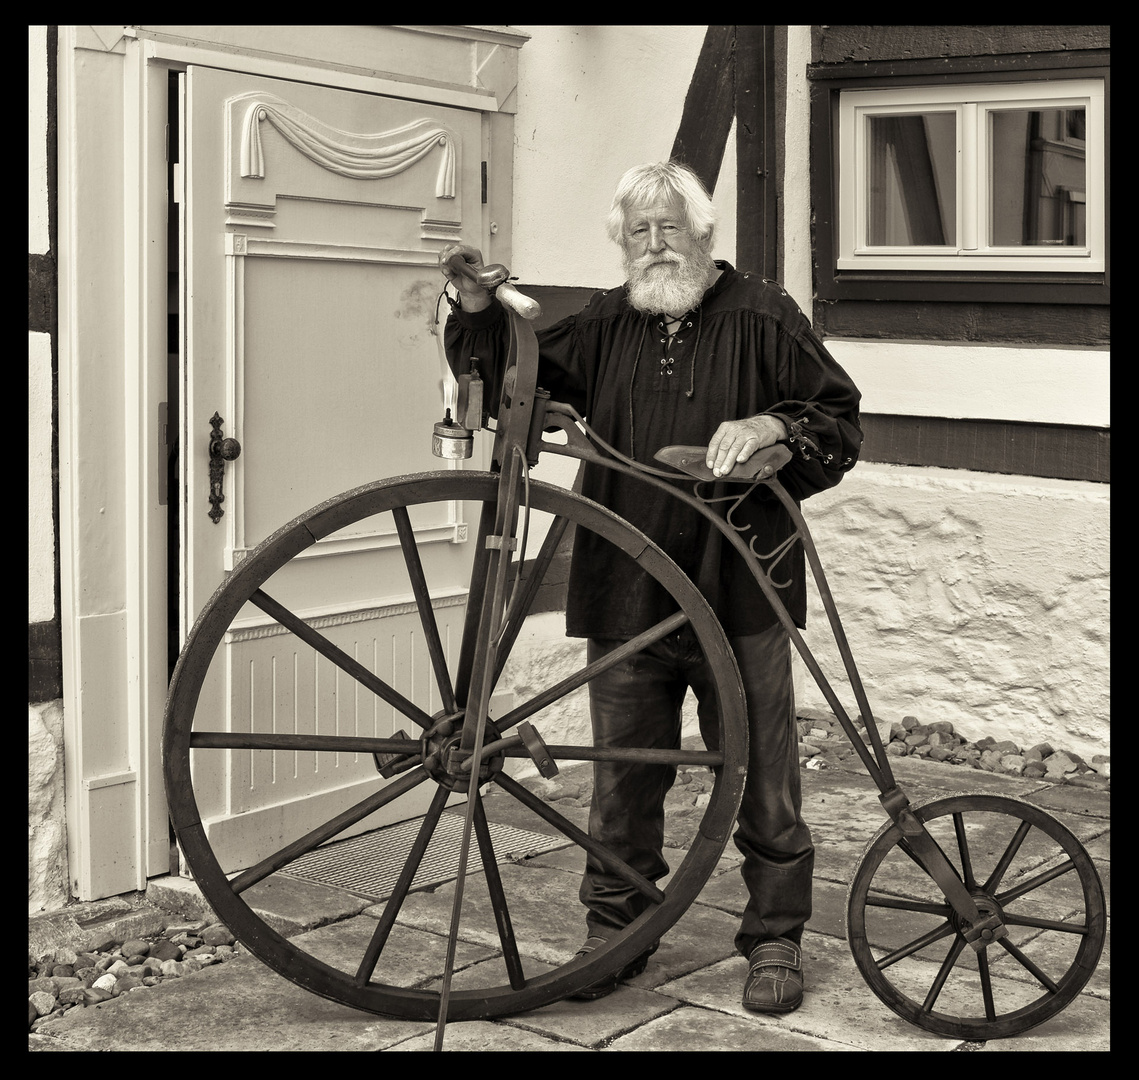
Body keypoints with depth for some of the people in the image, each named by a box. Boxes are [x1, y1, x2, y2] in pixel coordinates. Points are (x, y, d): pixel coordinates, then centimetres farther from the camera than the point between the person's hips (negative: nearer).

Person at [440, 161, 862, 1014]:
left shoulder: (763, 316, 3)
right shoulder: (604, 325, 12)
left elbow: (840, 423, 2)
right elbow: (513, 383, 13)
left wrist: (771, 425, -16)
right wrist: (478, 310, -2)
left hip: (740, 594, -3)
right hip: (625, 596, 3)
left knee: (763, 779, 4)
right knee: (622, 778, 10)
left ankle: (775, 942, 18)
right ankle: (613, 932, 25)